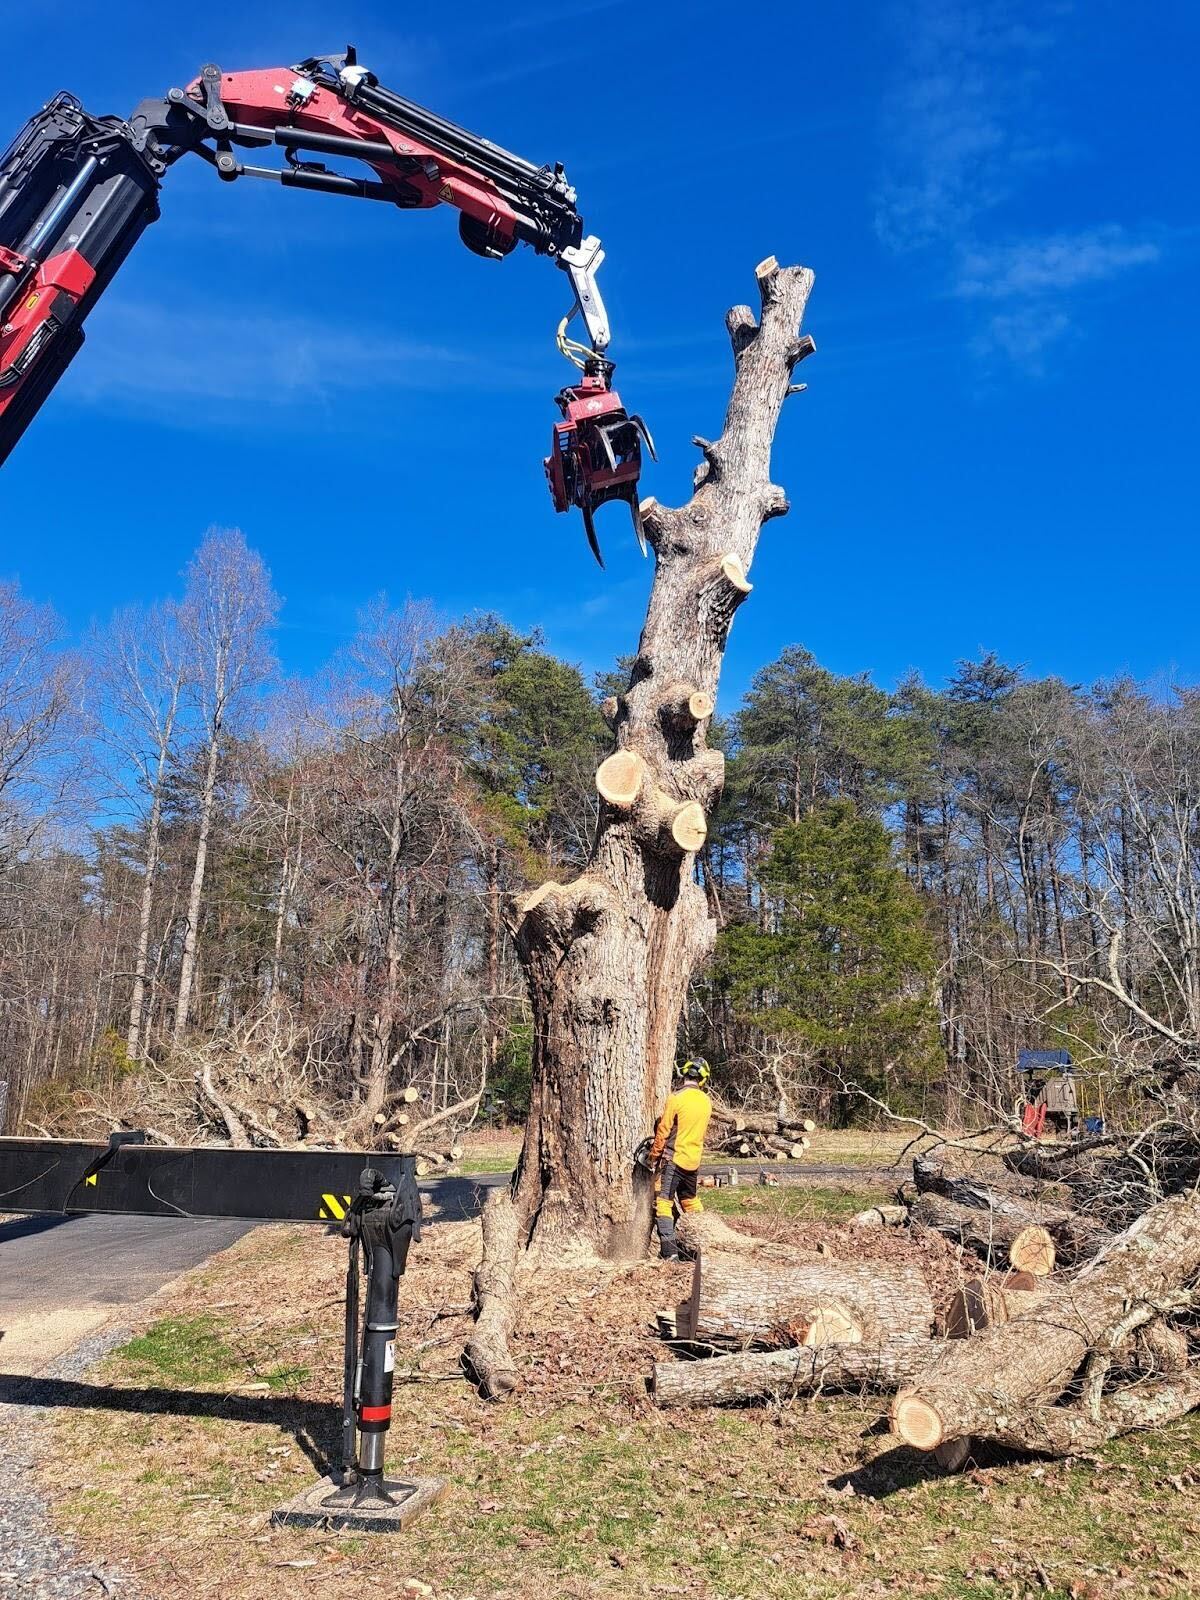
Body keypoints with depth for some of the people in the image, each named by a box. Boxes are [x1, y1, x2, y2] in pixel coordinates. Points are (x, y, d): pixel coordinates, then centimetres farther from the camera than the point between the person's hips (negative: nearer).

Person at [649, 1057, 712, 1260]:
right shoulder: (706, 1101, 4)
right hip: (693, 1161, 6)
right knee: (691, 1202, 23)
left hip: (672, 1159, -6)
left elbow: (663, 1131, -10)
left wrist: (654, 1156, 2)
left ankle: (669, 1251, -15)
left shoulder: (675, 1098, -15)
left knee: (663, 1203, -5)